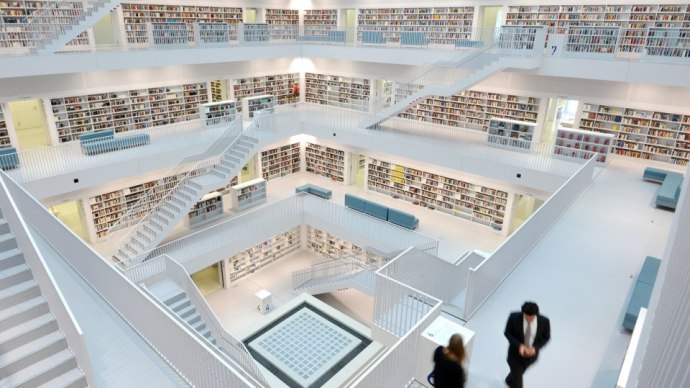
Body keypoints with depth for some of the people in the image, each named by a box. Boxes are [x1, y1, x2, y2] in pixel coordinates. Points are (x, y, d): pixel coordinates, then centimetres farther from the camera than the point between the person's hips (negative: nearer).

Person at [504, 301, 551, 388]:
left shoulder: (544, 321, -25)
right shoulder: (514, 317, -29)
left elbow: (546, 337, -7)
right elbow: (507, 332, -14)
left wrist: (535, 348, -23)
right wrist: (519, 345, -29)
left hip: (531, 354, 3)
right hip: (516, 353, -3)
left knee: (519, 372, 31)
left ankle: (509, 381, 64)